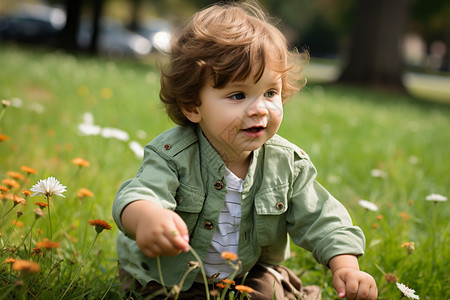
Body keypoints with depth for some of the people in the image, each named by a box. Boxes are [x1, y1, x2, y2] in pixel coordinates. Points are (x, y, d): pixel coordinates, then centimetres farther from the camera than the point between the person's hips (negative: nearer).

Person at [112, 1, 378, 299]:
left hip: (250, 274, 2)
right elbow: (137, 195, -40)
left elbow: (321, 220, -8)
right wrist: (147, 216, -66)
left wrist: (347, 267, -26)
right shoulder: (173, 155, -24)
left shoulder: (287, 163, -12)